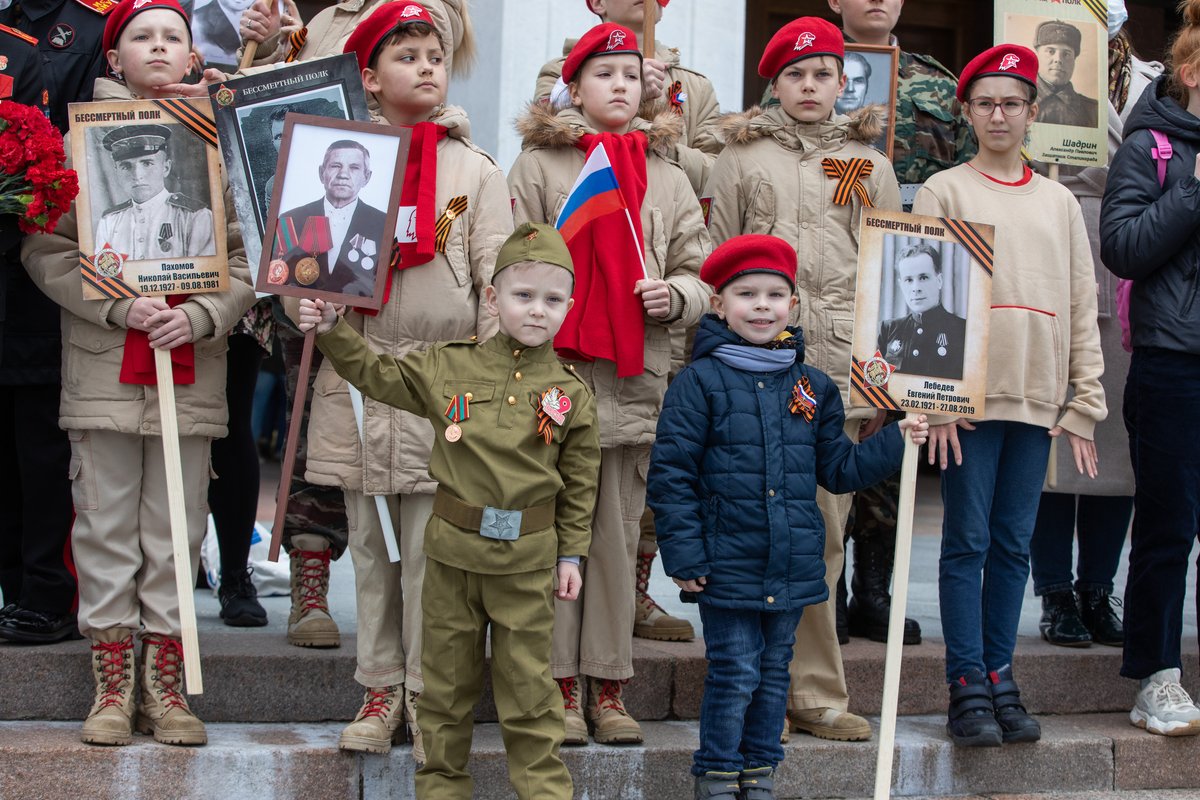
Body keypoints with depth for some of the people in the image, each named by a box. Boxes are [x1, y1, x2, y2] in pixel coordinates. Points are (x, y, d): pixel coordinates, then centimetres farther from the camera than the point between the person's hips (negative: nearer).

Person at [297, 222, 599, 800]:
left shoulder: (570, 394, -1)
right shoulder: (448, 367, 0)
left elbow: (580, 483, 4)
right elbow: (376, 375, 11)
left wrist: (571, 555, 3)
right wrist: (333, 330, 1)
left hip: (527, 560, -1)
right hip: (453, 550, 1)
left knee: (527, 684, 5)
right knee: (447, 676, 11)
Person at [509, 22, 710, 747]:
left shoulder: (668, 175, 15)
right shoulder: (539, 164, 4)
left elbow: (699, 272, 14)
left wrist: (674, 295, -8)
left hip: (635, 381, 3)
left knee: (619, 535, 6)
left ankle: (608, 686, 13)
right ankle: (559, 685, 7)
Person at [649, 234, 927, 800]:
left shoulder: (813, 388, 9)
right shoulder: (701, 382, -6)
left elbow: (837, 468, 15)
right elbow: (671, 474, -7)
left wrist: (896, 443, 4)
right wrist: (684, 556, -11)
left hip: (792, 567, 4)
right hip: (727, 567, -4)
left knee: (773, 674, 13)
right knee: (734, 674, -2)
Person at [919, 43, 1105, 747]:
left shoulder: (1060, 202, 15)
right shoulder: (944, 192, 5)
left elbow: (1082, 309, 13)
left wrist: (1085, 406, 6)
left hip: (1037, 398, 3)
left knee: (1014, 544, 6)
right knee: (968, 541, -3)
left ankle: (1000, 677, 13)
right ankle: (969, 689, 1)